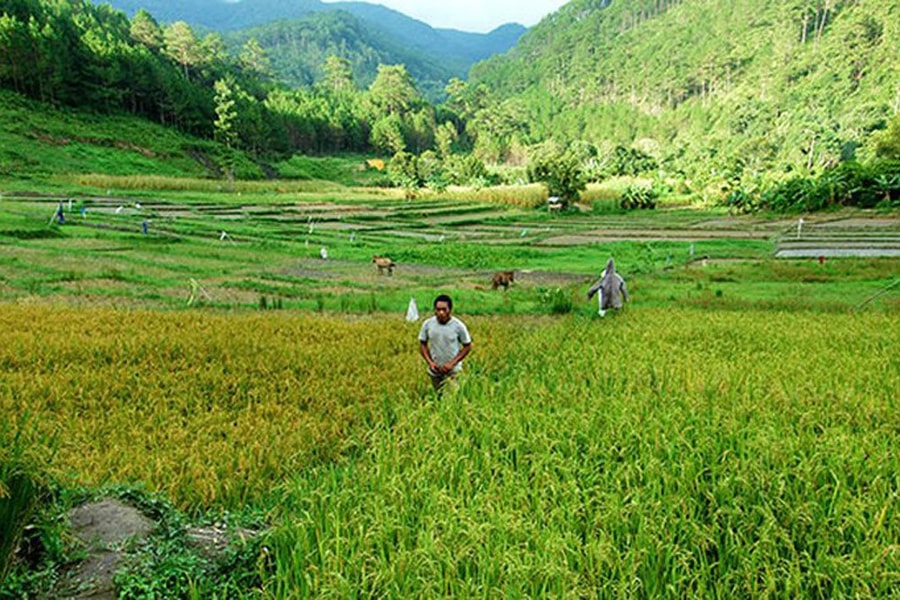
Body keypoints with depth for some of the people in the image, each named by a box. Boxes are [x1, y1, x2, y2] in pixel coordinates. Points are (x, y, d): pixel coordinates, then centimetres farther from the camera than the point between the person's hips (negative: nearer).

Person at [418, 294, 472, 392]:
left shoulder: (459, 326, -14)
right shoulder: (427, 324, -7)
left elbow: (467, 347, -6)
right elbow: (422, 344, 4)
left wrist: (452, 363, -15)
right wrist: (430, 362, -11)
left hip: (453, 371, -3)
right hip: (435, 370, 3)